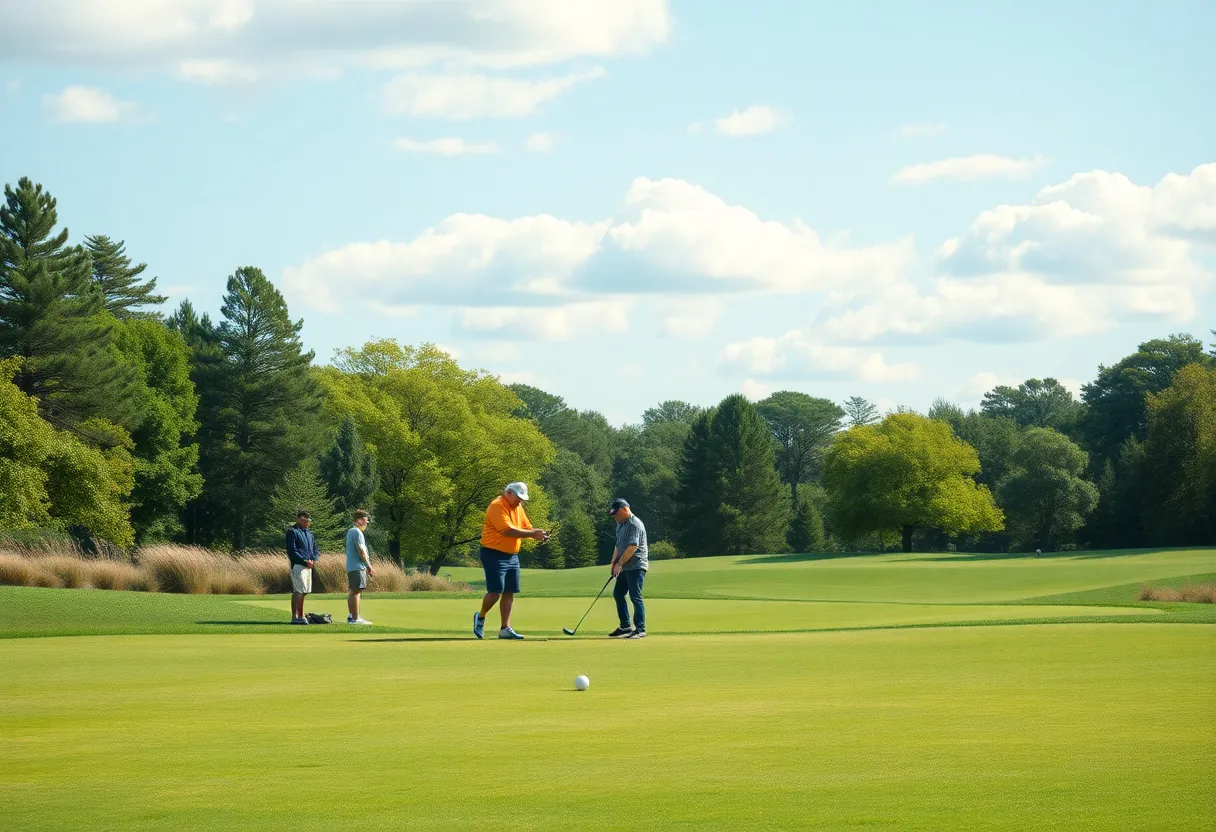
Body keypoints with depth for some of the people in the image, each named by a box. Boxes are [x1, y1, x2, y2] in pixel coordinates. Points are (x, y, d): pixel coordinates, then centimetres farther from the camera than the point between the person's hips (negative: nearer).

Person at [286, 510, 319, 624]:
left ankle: (301, 616, 15)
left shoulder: (309, 533, 20)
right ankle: (295, 617, -15)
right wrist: (304, 561, -17)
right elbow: (292, 551, -13)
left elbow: (315, 549, 20)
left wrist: (313, 560, 0)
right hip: (298, 565, -8)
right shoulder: (292, 532, -6)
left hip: (308, 566, 8)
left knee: (303, 591, 10)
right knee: (298, 591, -13)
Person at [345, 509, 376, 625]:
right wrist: (369, 566, -10)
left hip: (351, 567, 10)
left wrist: (368, 566, 21)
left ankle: (351, 616, 18)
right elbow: (361, 551, -17)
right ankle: (355, 618, -12)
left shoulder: (351, 532, 18)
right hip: (358, 567, -10)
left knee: (353, 591, 14)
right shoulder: (357, 532, -13)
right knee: (357, 592, -10)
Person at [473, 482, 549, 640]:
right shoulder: (497, 506, -16)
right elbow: (508, 530, -25)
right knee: (496, 591, -11)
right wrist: (532, 534, -25)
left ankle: (505, 628, 7)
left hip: (512, 556, 8)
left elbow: (527, 527, 12)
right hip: (494, 554, -8)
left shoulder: (518, 508, 12)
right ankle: (480, 617, 14)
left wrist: (539, 534, -10)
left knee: (509, 593, 4)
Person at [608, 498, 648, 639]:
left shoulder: (635, 524, -16)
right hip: (625, 567, 10)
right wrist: (614, 562, 8)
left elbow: (633, 546, -22)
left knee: (635, 596, -11)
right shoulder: (620, 524, 15)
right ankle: (625, 627, 22)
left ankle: (640, 629, -9)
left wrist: (620, 563, -19)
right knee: (618, 594, 13)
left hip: (636, 566, -10)